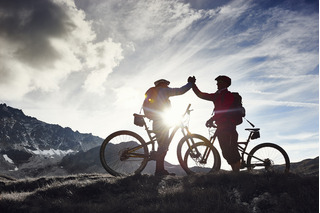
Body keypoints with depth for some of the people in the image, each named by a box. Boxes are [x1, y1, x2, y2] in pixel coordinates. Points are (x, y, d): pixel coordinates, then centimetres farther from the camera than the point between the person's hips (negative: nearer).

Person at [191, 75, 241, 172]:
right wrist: (192, 84, 10)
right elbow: (201, 95, 18)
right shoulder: (217, 95, 20)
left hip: (227, 127, -9)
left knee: (231, 152, -12)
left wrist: (212, 119, -24)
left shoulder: (228, 95, -6)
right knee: (226, 153, 9)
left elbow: (224, 110, -19)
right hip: (221, 127, 9)